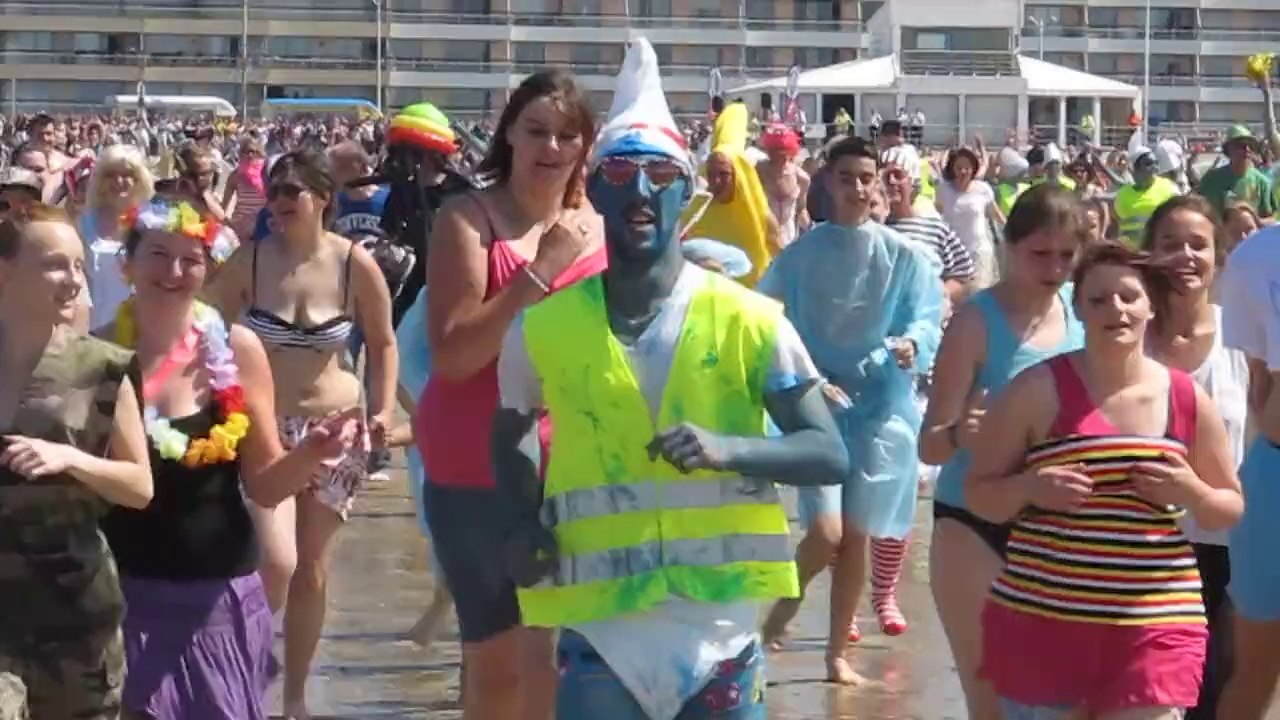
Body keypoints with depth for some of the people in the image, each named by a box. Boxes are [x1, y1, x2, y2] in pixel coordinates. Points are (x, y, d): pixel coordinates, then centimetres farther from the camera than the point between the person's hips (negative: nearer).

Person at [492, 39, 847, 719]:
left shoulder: (750, 322, -3)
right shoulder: (542, 328, 1)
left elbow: (830, 455, -5)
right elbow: (509, 437, 19)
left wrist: (727, 448, -23)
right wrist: (525, 528, 0)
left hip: (720, 621, 0)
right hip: (600, 626, 0)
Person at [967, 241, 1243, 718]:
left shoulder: (1189, 399, 4)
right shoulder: (1039, 390, -3)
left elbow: (1231, 509, 13)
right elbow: (978, 494, 3)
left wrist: (1192, 493, -8)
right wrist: (1030, 487, -17)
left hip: (1156, 624, 1)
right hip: (1041, 618, -1)